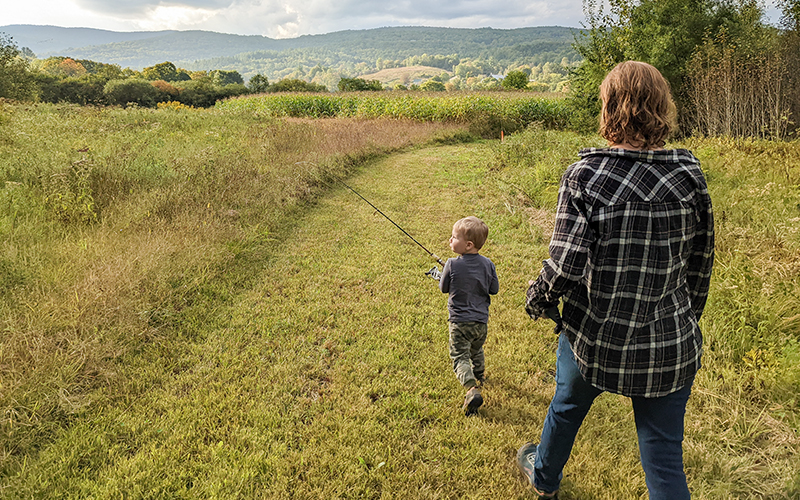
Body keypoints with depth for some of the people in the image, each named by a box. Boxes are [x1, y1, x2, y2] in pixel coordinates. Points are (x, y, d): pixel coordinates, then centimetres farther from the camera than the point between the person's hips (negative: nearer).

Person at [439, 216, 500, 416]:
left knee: (460, 358, -1)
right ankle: (479, 375, 50)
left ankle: (472, 388, -20)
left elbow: (444, 288, -5)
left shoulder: (452, 265, -19)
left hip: (459, 321, -5)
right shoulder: (487, 264, -8)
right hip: (481, 320, 5)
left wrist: (441, 276, 13)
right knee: (476, 351, 29)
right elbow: (494, 289, 3)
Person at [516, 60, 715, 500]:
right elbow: (700, 263, 4)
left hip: (593, 335, -1)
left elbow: (565, 266, -19)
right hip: (670, 344, 2)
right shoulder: (689, 176, -6)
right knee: (663, 456, 13)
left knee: (566, 407, 27)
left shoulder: (584, 176, -16)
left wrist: (537, 299, 1)